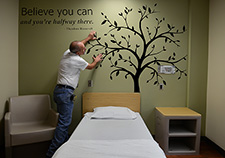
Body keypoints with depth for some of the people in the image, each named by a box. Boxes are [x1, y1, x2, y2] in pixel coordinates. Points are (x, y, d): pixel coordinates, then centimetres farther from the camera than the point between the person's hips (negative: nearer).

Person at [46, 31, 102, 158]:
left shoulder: (67, 53, 11)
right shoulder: (77, 60, -13)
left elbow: (78, 45, 33)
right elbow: (90, 67, 8)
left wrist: (88, 38, 44)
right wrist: (96, 61, 29)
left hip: (58, 91, 10)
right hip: (65, 93, -10)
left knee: (64, 120, 16)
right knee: (64, 122, -9)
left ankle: (64, 144, 25)